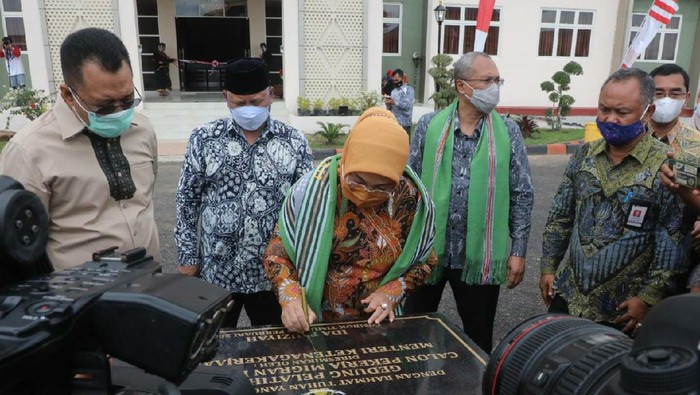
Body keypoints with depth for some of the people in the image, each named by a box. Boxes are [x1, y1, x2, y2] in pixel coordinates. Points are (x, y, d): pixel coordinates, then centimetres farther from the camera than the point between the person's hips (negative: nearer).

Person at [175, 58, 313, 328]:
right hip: (216, 271, 0)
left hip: (273, 272, 0)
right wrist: (187, 257, 0)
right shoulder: (204, 139, -3)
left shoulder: (294, 142, -3)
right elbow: (188, 201, 2)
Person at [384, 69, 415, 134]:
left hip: (404, 123, -5)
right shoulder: (393, 91, 17)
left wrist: (394, 102, -20)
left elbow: (408, 105, -15)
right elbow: (390, 108, 16)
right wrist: (388, 104, -6)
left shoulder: (409, 89, -1)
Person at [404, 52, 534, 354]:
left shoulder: (508, 132, 0)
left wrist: (518, 250, -2)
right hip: (427, 250, 0)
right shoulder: (429, 126, -1)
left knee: (479, 336, 15)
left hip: (480, 256, 0)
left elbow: (521, 195, 2)